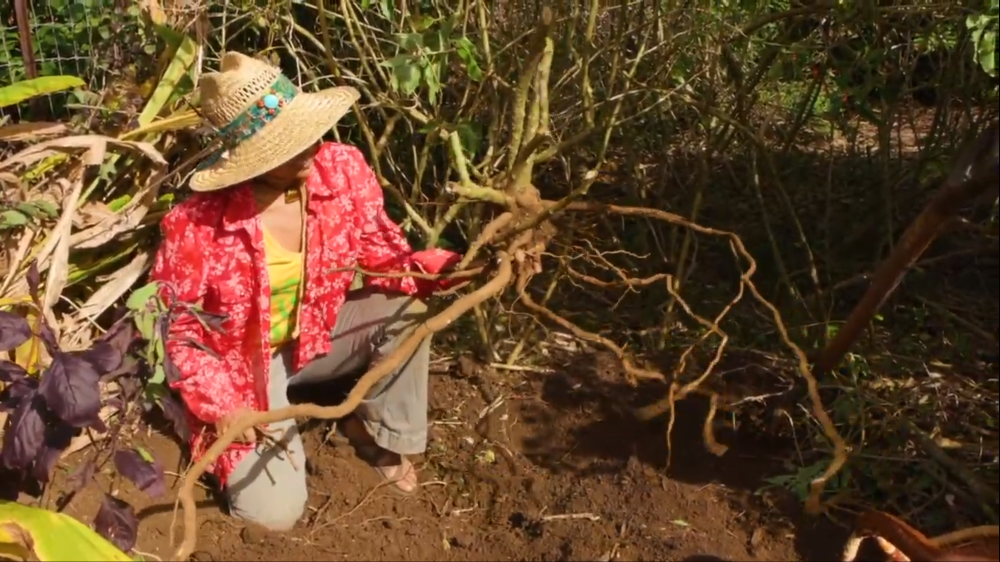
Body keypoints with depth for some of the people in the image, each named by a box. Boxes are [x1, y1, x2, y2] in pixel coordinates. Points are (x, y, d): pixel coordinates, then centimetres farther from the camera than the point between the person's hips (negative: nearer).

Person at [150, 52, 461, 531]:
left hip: (317, 332, 4)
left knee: (408, 304, -23)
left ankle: (380, 431, 1)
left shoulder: (342, 168, -18)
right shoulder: (196, 226, -29)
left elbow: (378, 249, -7)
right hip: (242, 360, -3)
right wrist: (220, 405, -22)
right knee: (274, 511, -15)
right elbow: (174, 330, -15)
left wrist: (438, 270, -26)